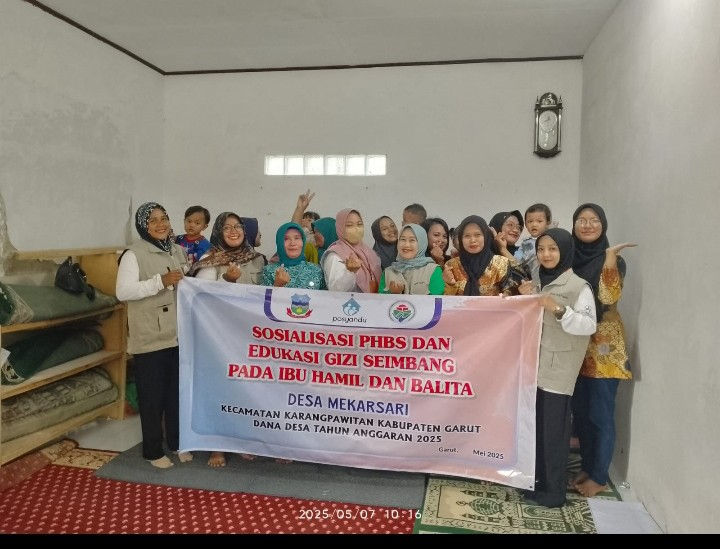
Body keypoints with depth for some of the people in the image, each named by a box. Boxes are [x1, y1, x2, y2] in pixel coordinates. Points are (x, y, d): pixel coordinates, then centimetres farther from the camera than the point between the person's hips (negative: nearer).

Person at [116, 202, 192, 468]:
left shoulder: (178, 250, 10)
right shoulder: (134, 254, -10)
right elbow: (122, 291, -19)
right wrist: (161, 281, -25)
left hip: (179, 335, 6)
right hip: (150, 337, -6)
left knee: (177, 391, 16)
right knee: (152, 395, 5)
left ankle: (177, 442, 33)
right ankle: (153, 450, 21)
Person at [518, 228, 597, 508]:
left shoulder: (578, 286, -10)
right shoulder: (541, 282, 13)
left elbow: (588, 326, -18)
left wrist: (559, 310, -31)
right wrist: (524, 299, 2)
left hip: (559, 368, -7)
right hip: (536, 364, 7)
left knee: (553, 427, -2)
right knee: (536, 424, 14)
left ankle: (553, 490, 10)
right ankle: (540, 479, 28)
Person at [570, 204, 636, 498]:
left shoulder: (613, 260, -7)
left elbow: (609, 298, -23)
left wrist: (610, 258, -25)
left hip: (603, 346, -4)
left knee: (600, 414, 3)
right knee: (580, 411, 14)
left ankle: (599, 476, 18)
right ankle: (586, 466, 30)